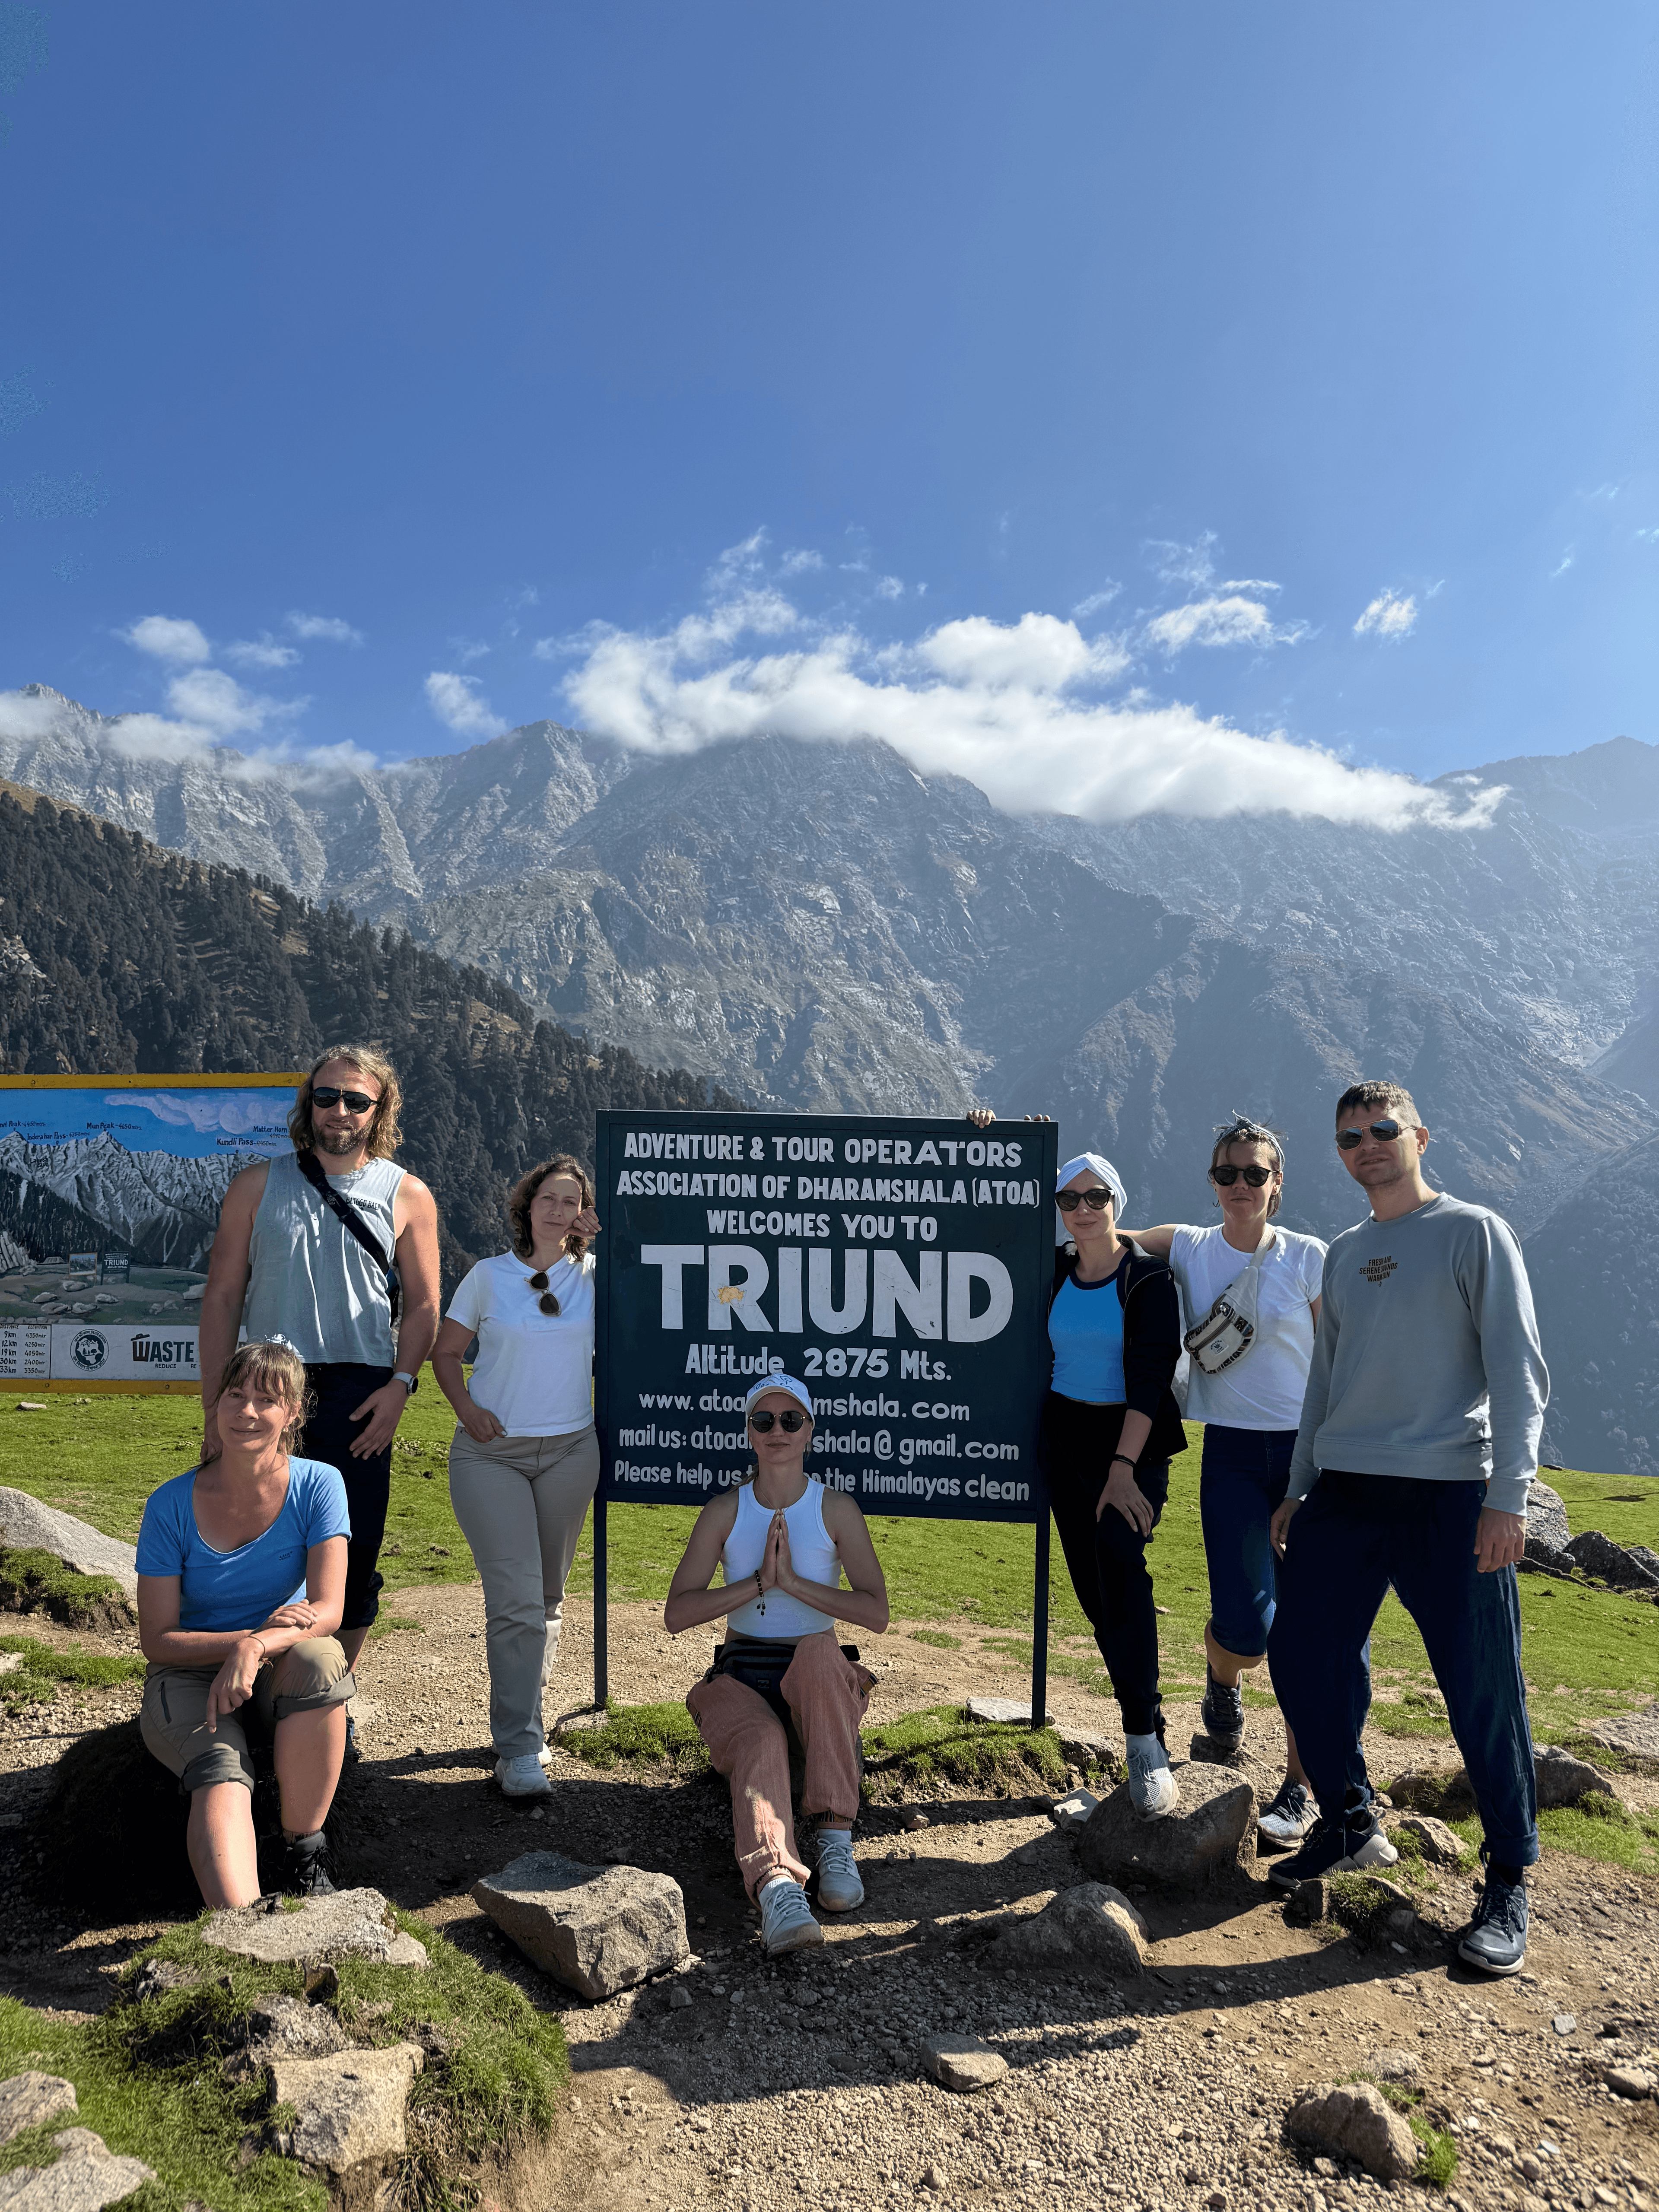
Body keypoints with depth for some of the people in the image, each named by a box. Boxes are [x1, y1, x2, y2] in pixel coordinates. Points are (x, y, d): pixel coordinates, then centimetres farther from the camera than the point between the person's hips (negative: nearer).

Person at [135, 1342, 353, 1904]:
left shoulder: (317, 1485, -9)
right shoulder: (172, 1506, -9)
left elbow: (328, 1611, -15)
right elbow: (157, 1641, -9)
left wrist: (255, 1647, -36)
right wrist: (262, 1629, -25)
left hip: (281, 1679, 0)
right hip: (189, 1677, 0)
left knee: (319, 1659, -34)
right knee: (221, 1777, -31)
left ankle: (303, 1850, -18)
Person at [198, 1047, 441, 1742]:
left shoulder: (406, 1195, 8)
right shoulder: (259, 1185, 9)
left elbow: (422, 1304, 8)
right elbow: (222, 1296, 7)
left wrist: (400, 1384, -8)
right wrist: (216, 1405, 0)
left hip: (360, 1395, 0)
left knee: (353, 1557, 3)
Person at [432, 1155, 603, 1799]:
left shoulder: (596, 1275, 4)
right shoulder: (490, 1275, 1)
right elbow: (446, 1351, 8)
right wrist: (466, 1409, -8)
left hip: (570, 1452, 3)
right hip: (491, 1454, -2)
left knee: (547, 1598, 13)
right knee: (516, 1597, -12)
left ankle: (521, 1717, 31)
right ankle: (519, 1750, -7)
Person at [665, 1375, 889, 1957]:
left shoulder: (837, 1510, 0)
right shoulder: (725, 1511, 3)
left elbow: (877, 1614, -11)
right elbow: (676, 1614, -5)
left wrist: (793, 1581, -20)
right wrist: (757, 1583, -16)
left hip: (818, 1679, 0)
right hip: (740, 1677, 0)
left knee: (820, 1652, -36)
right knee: (759, 1743, -35)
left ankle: (835, 1837, -32)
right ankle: (776, 1888, -58)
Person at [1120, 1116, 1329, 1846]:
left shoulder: (1308, 1258, -2)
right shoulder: (1188, 1249, 3)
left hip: (1307, 1448, 0)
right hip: (1231, 1452, 1)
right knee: (1245, 1631, -8)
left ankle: (1298, 1789, 17)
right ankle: (1221, 1676, 31)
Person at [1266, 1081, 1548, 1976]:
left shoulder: (1473, 1233, -1)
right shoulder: (1343, 1254, 15)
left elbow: (1517, 1370, -7)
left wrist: (1508, 1495, -15)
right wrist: (1299, 1489, 19)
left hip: (1447, 1498, -6)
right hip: (1342, 1495, 6)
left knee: (1481, 1691, -2)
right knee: (1300, 1658, 7)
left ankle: (1508, 1881, 18)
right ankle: (1348, 1827, 27)